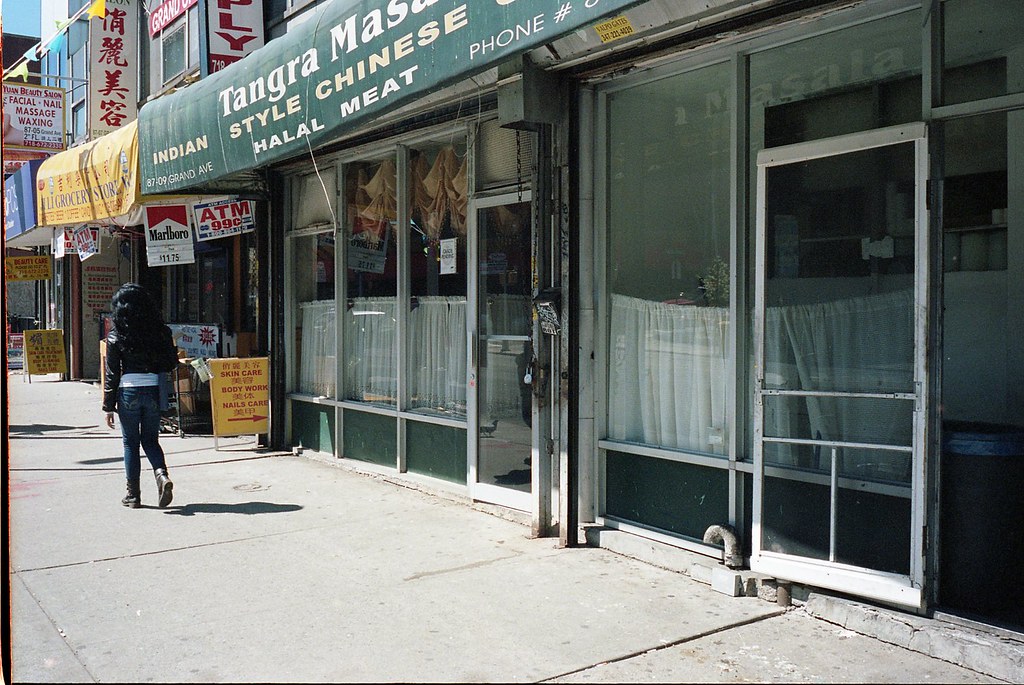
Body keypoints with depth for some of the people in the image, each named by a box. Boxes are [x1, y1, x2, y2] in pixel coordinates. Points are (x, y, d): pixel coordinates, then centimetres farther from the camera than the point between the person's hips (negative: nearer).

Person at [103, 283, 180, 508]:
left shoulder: (116, 337, -5)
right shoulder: (160, 332, 0)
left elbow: (112, 373, -3)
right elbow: (171, 363, 4)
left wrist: (109, 406, 2)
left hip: (129, 391, -2)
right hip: (153, 390, 2)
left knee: (130, 442, 10)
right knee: (151, 440, 15)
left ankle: (133, 494, 14)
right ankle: (161, 474, -11)